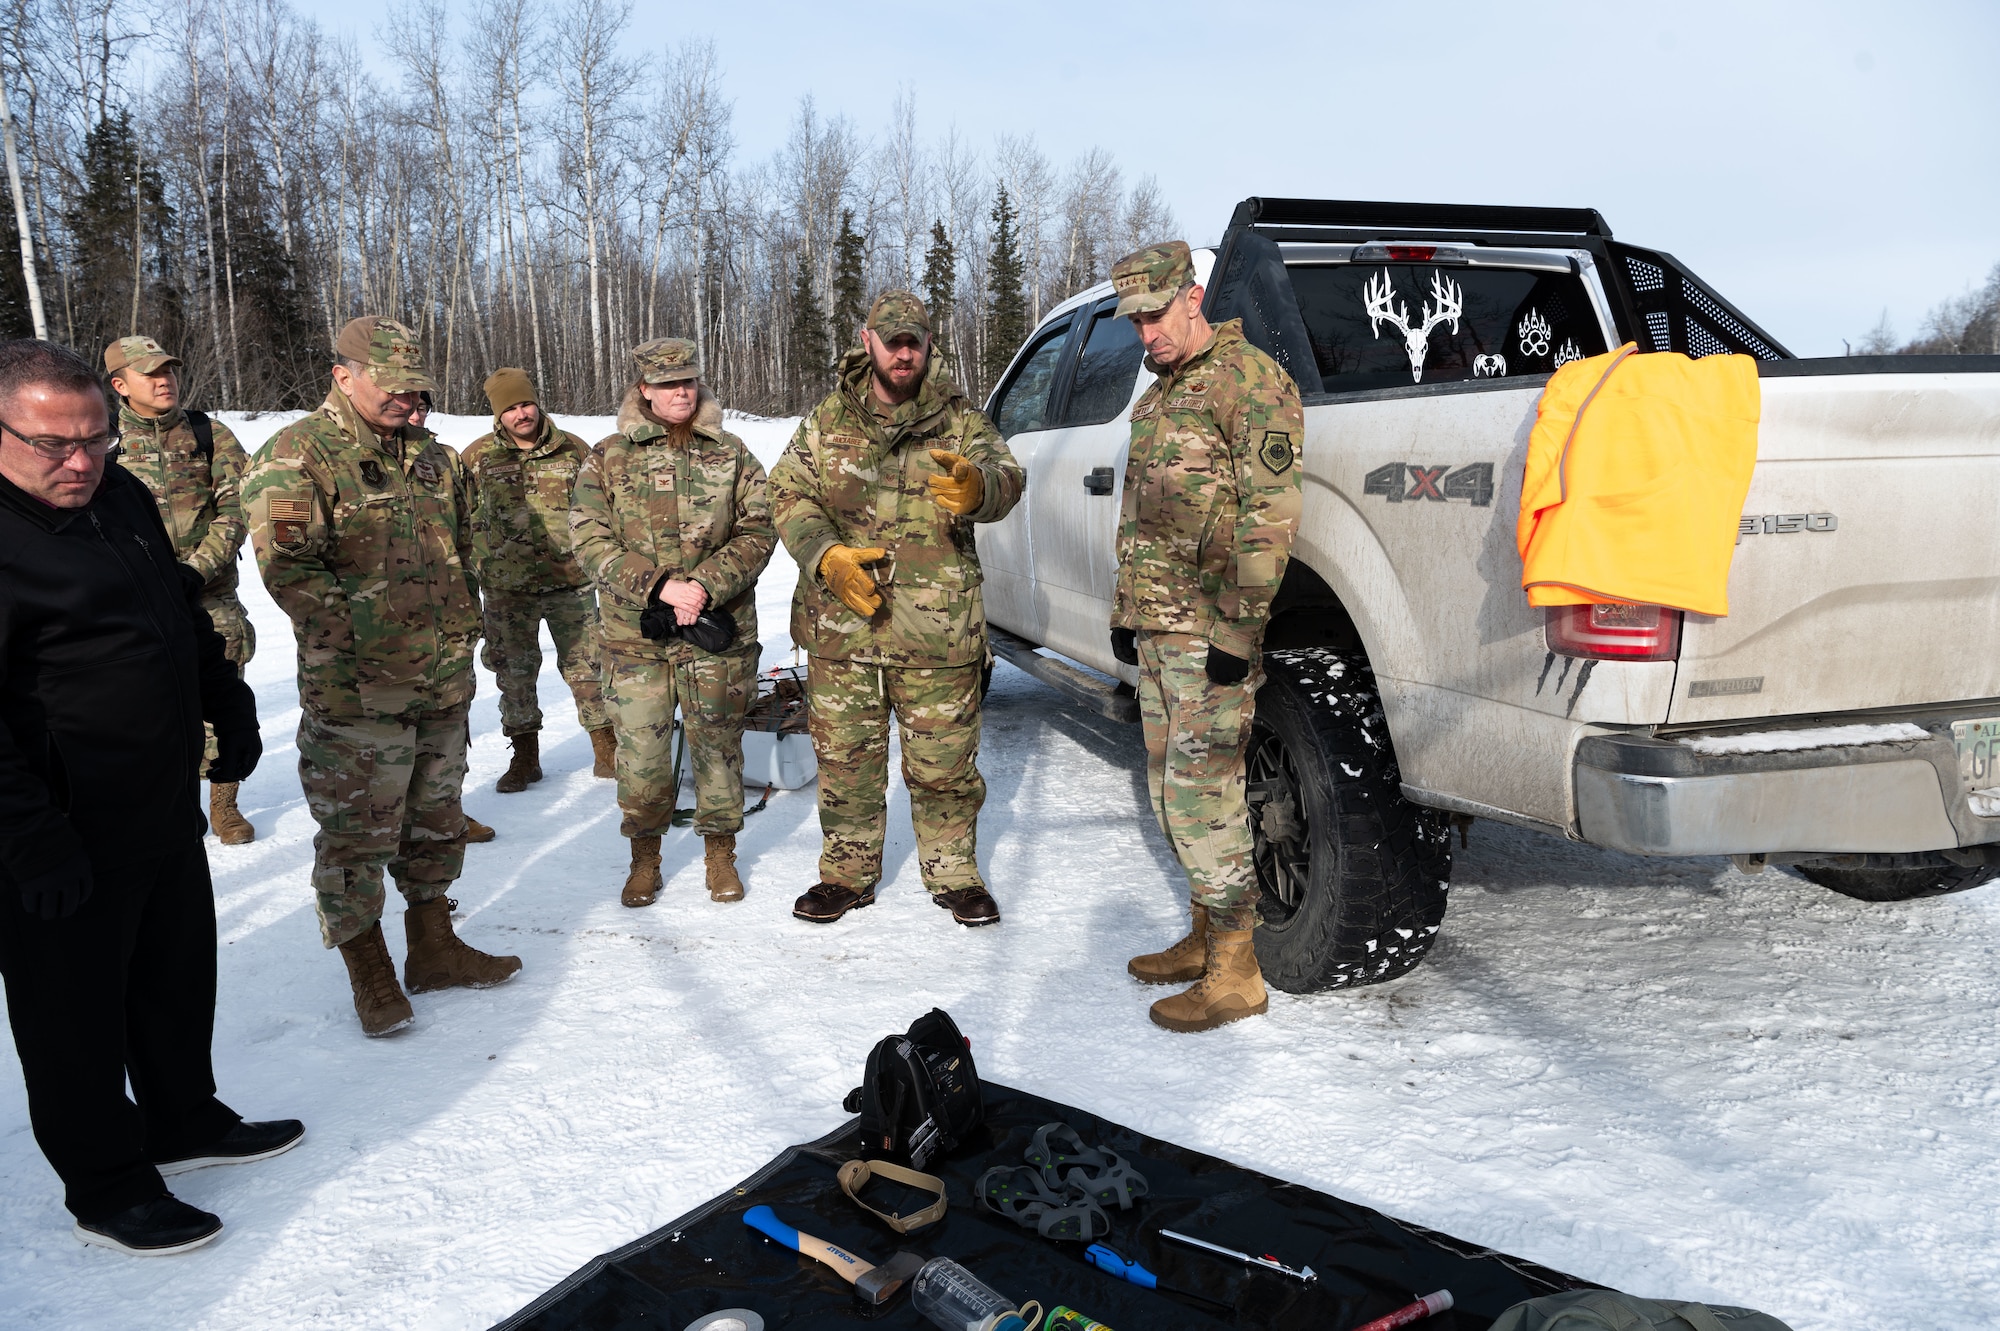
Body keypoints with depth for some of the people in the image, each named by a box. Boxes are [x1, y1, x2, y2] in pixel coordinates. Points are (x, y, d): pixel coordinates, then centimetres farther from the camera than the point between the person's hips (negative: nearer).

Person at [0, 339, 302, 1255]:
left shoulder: (121, 495, 6)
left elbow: (186, 610, 20)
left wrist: (228, 706, 17)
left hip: (167, 804, 9)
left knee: (179, 971, 22)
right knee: (77, 1007, 9)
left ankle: (185, 1120, 42)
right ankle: (107, 1188, 25)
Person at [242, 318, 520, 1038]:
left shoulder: (434, 456, 13)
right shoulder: (295, 457, -9)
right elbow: (288, 570, -17)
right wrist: (373, 634, -19)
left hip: (445, 682, 7)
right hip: (356, 692, -7)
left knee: (436, 822, 18)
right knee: (357, 837, 3)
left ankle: (433, 948, 33)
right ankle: (370, 976, 19)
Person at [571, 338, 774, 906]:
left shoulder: (731, 454, 7)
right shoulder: (609, 457, 4)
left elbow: (759, 530, 0)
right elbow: (590, 540, -3)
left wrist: (706, 586, -15)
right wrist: (661, 586, -16)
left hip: (721, 630, 1)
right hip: (634, 631, 0)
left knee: (718, 742, 8)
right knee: (641, 748, 1)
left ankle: (720, 851, 25)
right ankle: (644, 856, 21)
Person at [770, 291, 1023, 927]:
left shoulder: (959, 420, 4)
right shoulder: (825, 422, 9)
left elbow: (1006, 476, -11)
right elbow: (789, 495, 3)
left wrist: (977, 488, -37)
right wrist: (826, 555, -16)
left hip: (939, 631, -1)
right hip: (839, 627, 2)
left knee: (944, 762, 6)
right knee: (844, 759, 11)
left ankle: (954, 873, 26)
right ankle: (847, 873, 29)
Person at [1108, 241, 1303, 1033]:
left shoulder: (1251, 382, -10)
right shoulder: (1158, 395, 19)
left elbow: (1270, 515, -17)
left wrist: (1238, 629, -20)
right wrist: (1125, 613, 22)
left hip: (1210, 630, -9)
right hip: (1156, 626, 10)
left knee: (1202, 790, -9)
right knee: (1171, 787, 14)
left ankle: (1235, 974, 1)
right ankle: (1205, 937, 27)